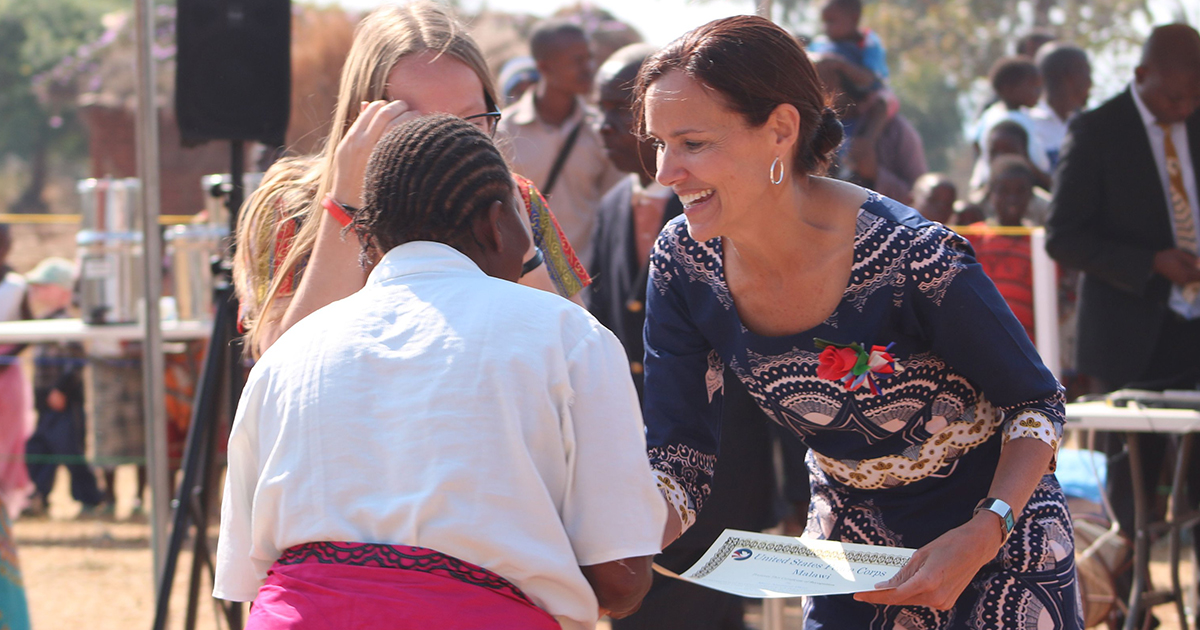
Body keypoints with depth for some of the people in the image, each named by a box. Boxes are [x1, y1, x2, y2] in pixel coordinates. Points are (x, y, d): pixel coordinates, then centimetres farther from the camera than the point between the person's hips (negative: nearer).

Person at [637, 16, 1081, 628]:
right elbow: (677, 464, -10)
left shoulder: (913, 257, -30)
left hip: (994, 532, -4)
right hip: (850, 531, 4)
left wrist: (978, 539, -32)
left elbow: (1036, 403, -16)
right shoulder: (683, 265, -15)